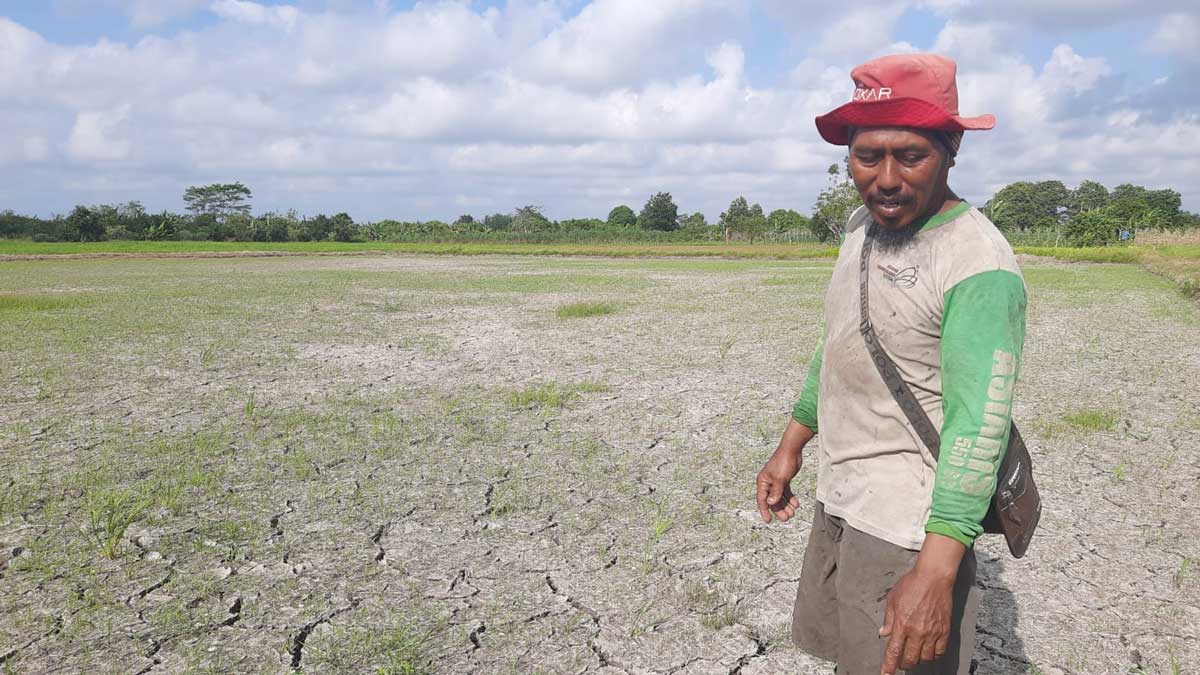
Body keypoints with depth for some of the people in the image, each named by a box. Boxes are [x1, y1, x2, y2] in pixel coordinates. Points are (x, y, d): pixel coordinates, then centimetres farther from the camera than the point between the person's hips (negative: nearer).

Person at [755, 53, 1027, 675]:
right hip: (838, 496, 8)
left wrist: (936, 570, -30)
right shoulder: (862, 224, 5)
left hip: (908, 524, -8)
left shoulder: (979, 266, -21)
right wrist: (791, 445, 16)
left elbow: (978, 425, -25)